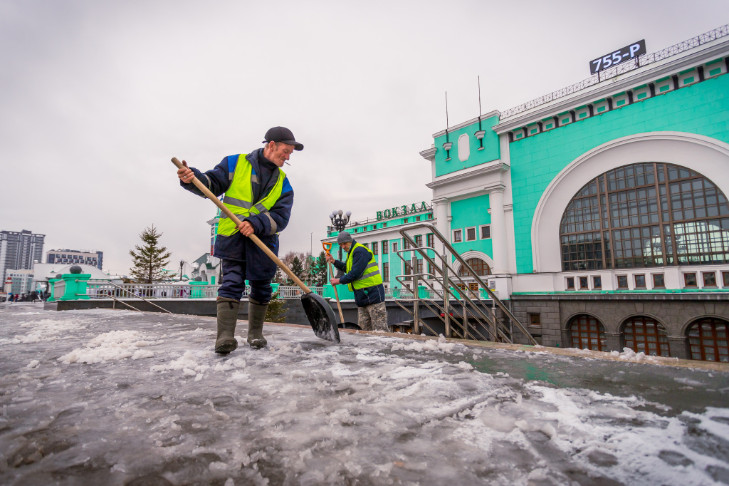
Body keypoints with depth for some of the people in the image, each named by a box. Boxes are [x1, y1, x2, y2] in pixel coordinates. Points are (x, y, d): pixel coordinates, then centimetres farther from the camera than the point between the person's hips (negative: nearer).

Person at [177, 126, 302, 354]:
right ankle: (225, 336, -11)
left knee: (261, 287, 8)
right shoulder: (235, 163, 5)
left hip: (263, 240, 3)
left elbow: (281, 217, -3)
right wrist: (193, 178, -21)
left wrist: (256, 223, -21)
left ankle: (255, 334, 23)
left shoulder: (283, 183, 8)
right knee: (232, 283, -11)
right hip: (232, 236, -3)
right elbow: (212, 184, 1)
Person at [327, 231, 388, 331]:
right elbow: (347, 268, 31)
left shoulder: (360, 251, -13)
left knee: (380, 328, -9)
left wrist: (340, 280, -8)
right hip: (362, 295, 10)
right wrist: (334, 262, 19)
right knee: (364, 328, 11)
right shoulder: (351, 252, 20)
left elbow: (356, 273, -19)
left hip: (373, 293, -10)